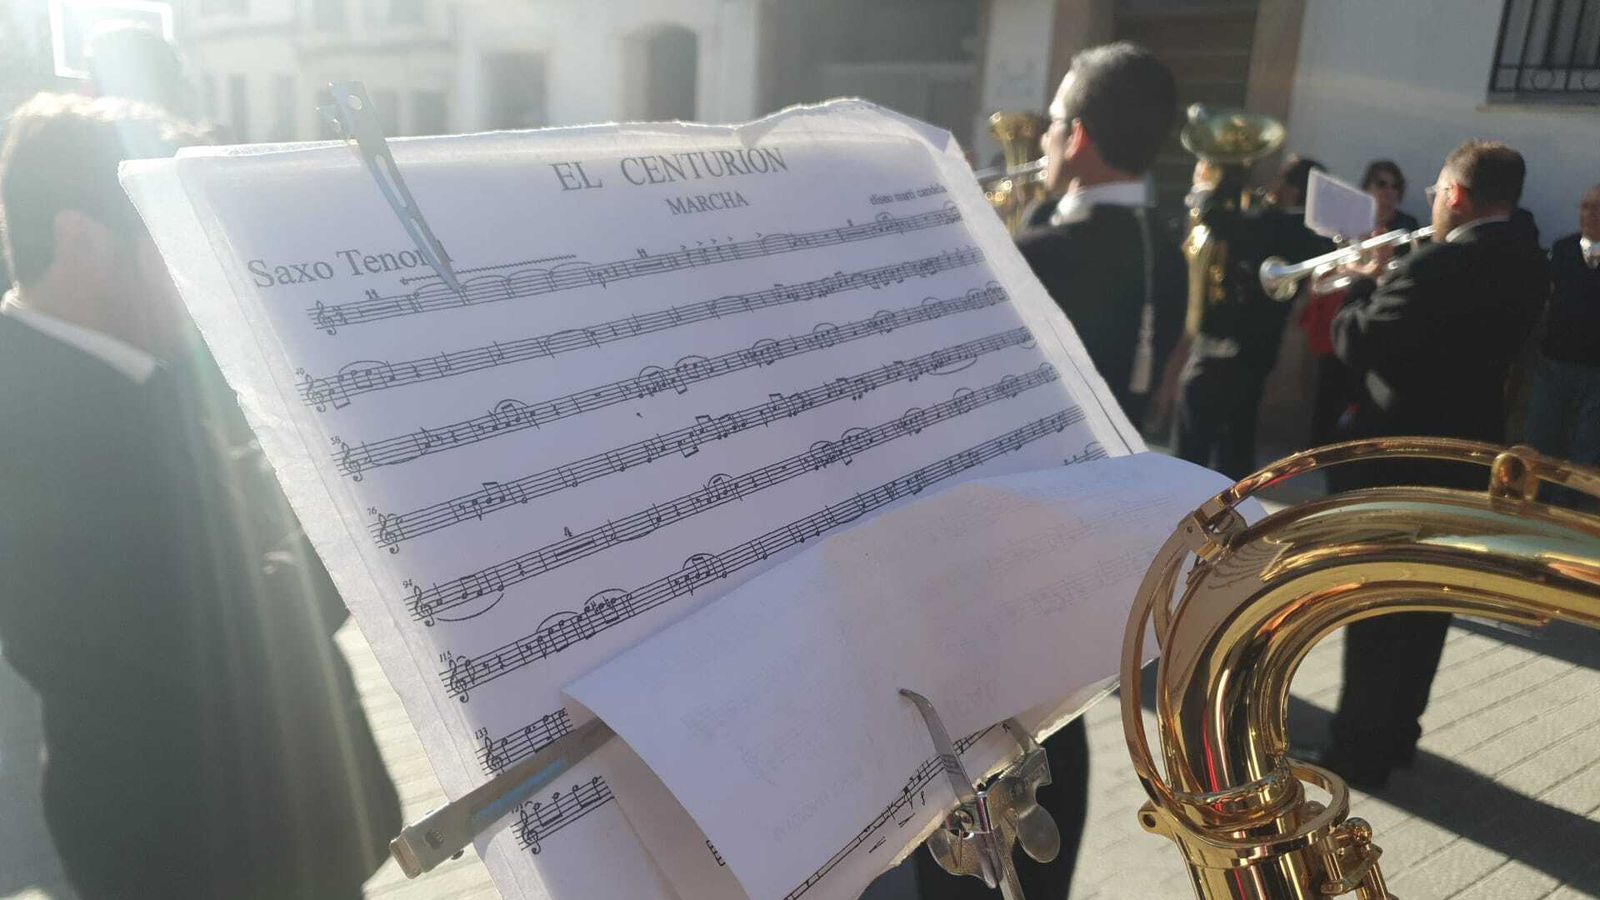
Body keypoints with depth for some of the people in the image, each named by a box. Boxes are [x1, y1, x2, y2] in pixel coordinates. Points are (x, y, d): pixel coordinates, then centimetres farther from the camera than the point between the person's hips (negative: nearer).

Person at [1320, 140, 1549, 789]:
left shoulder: (1441, 265, -23)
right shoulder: (1527, 264, 6)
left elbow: (1358, 345, -19)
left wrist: (1363, 284, -2)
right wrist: (1390, 285, 7)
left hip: (1400, 458, -8)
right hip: (1467, 457, 8)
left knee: (1375, 609, 2)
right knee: (1427, 603, 17)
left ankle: (1360, 753, 13)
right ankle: (1397, 734, 30)